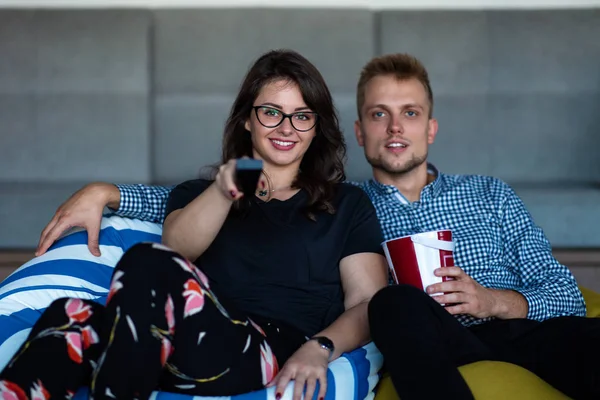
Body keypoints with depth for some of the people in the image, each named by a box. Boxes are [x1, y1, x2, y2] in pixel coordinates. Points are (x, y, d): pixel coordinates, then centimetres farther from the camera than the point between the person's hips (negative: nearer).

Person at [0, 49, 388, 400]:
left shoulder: (348, 205, 20)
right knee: (72, 315, -29)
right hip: (190, 348, 3)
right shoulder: (196, 194, 26)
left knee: (147, 263, -30)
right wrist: (222, 191, -18)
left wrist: (320, 348, -13)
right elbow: (178, 248, 3)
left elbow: (369, 304, 9)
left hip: (276, 357, -3)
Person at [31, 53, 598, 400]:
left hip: (524, 332, 1)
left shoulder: (488, 194, 24)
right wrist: (105, 193, 5)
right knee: (396, 299, -35)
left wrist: (493, 301, -3)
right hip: (436, 351, 0)